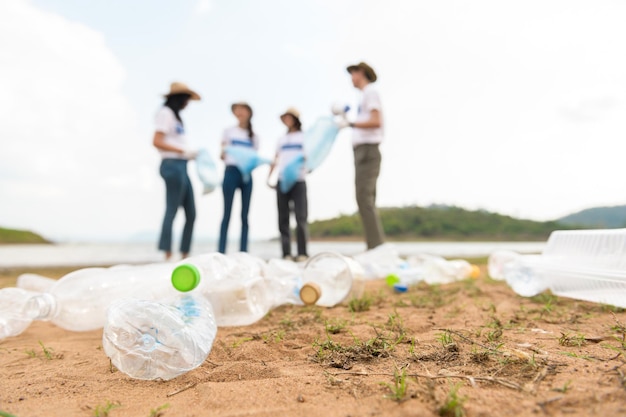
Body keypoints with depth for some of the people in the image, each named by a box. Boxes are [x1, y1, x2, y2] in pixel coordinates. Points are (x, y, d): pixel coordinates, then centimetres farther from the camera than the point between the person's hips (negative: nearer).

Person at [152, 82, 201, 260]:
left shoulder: (175, 115, 20)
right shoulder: (165, 113, -5)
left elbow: (176, 143, 14)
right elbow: (157, 142, -14)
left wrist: (189, 153, 4)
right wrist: (183, 151, -14)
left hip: (181, 167, 9)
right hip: (172, 165, -9)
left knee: (191, 213, 9)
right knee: (172, 210, -7)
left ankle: (185, 255, 15)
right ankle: (168, 255, -2)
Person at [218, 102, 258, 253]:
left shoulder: (254, 136, 15)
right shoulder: (228, 131, 10)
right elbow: (222, 154, 6)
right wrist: (223, 155, -16)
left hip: (246, 174, 2)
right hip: (231, 172, -2)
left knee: (245, 215, 2)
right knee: (227, 213, -6)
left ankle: (243, 251, 5)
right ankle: (221, 251, -4)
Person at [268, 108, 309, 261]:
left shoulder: (305, 137, 13)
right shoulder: (282, 139, 23)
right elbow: (275, 160, 21)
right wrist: (269, 177, 10)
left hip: (299, 181, -4)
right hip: (282, 181, 4)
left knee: (301, 217, -10)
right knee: (283, 219, 0)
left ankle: (302, 253, -7)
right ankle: (286, 253, 2)